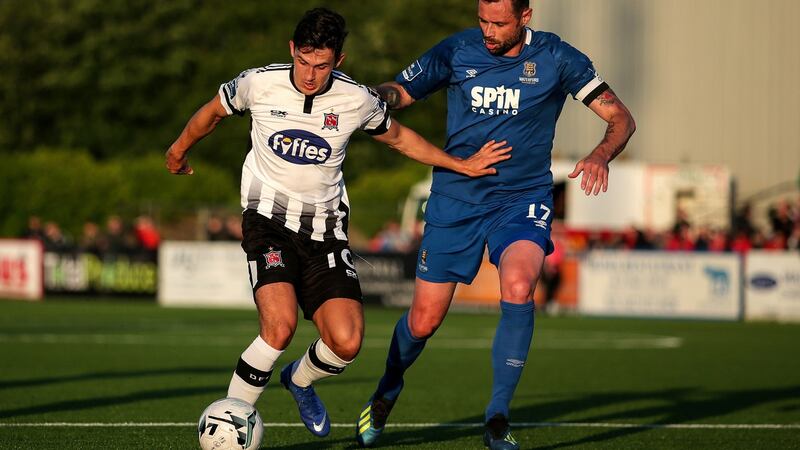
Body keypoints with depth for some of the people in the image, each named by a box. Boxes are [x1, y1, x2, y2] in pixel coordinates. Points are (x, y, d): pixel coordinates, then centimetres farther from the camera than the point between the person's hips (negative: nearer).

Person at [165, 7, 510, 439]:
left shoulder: (358, 100, -6)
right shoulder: (258, 83, -10)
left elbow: (398, 137, 16)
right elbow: (212, 112, 12)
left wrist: (461, 164, 15)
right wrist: (179, 150, 28)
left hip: (324, 229, 2)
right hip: (268, 220, -2)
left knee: (347, 342, -12)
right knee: (280, 326, -27)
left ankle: (299, 380, 24)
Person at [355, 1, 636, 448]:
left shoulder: (556, 58, -6)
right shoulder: (457, 51, -3)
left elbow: (621, 117, -3)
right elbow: (396, 92, 4)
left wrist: (601, 156, -25)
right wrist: (382, 95, -22)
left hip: (523, 198, -1)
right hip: (455, 199, 1)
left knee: (518, 287, -30)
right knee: (424, 321, 3)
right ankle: (387, 391, 38)